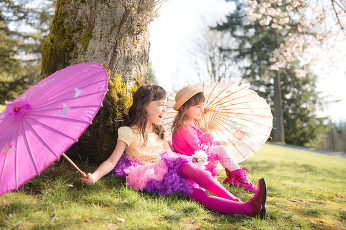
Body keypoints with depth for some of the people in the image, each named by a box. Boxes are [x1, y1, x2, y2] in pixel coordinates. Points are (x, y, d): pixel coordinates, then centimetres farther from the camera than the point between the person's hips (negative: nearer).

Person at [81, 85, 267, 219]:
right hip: (149, 177, -6)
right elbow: (112, 161, -11)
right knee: (195, 192, -27)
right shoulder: (128, 132, -4)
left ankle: (236, 202, -34)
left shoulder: (159, 132, 17)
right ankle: (247, 208, -39)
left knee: (188, 167, -29)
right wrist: (94, 176, -27)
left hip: (167, 168, 6)